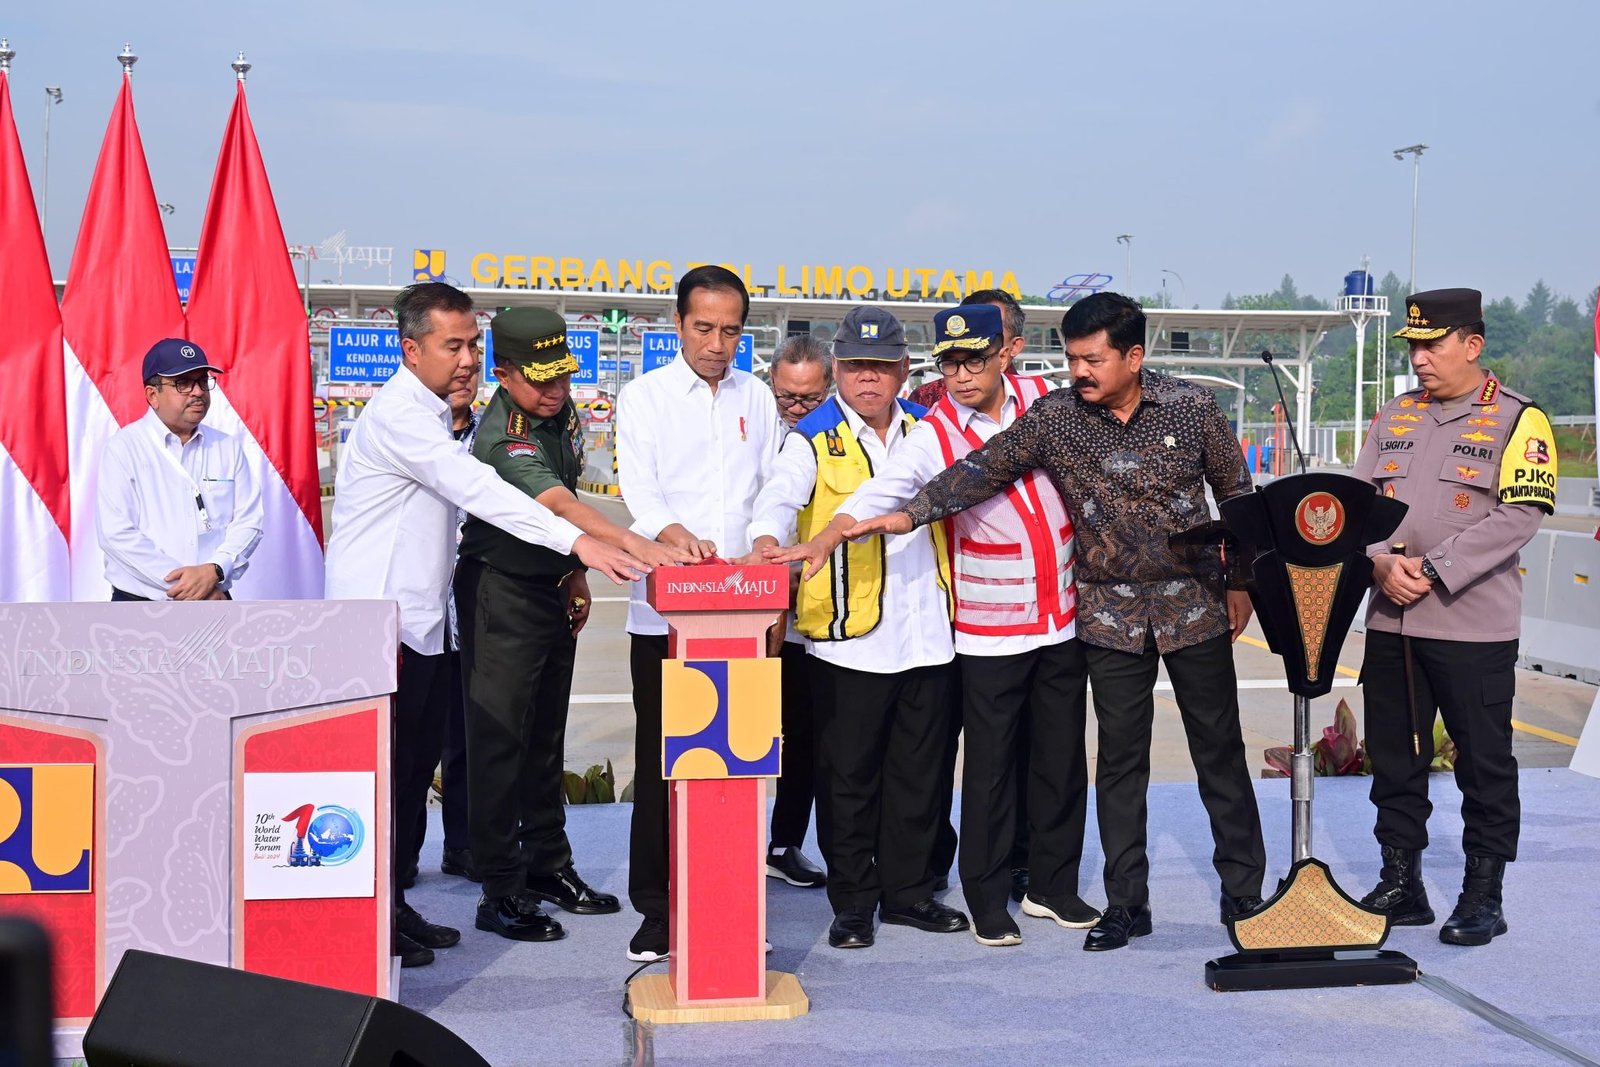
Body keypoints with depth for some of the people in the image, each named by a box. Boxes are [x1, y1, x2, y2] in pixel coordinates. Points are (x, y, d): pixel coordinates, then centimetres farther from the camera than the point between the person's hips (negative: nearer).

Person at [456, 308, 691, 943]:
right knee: (500, 740, -4)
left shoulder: (562, 411, 3)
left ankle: (548, 867, 27)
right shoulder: (503, 436, -25)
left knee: (546, 736, 16)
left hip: (552, 588, 8)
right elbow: (556, 504, -40)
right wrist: (633, 545, -52)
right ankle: (500, 892, 1)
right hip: (503, 593, -8)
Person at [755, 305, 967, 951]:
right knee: (848, 775, 3)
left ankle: (908, 891, 25)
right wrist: (768, 542, -39)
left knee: (919, 770, 12)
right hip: (849, 636, -4)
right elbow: (779, 495, -19)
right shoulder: (815, 439, -3)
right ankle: (852, 902, 15)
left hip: (926, 633, 4)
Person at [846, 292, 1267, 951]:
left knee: (1219, 749, 7)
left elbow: (1236, 493, 5)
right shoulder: (1054, 417, -4)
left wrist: (1241, 581, 6)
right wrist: (910, 513, -23)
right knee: (1120, 758, 4)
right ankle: (1126, 902, 14)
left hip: (1196, 602, -1)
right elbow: (982, 469, -10)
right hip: (1112, 612, 1)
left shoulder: (1190, 407, -5)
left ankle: (1243, 889, 21)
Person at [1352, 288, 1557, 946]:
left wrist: (1432, 569, -19)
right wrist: (1380, 563, -12)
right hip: (1389, 621, 5)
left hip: (1473, 626, -5)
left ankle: (1483, 897, 14)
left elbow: (1518, 517, -14)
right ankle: (1400, 886, 22)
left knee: (1484, 764, 3)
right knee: (1394, 759, 11)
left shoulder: (1518, 420, -4)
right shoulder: (1394, 418, 13)